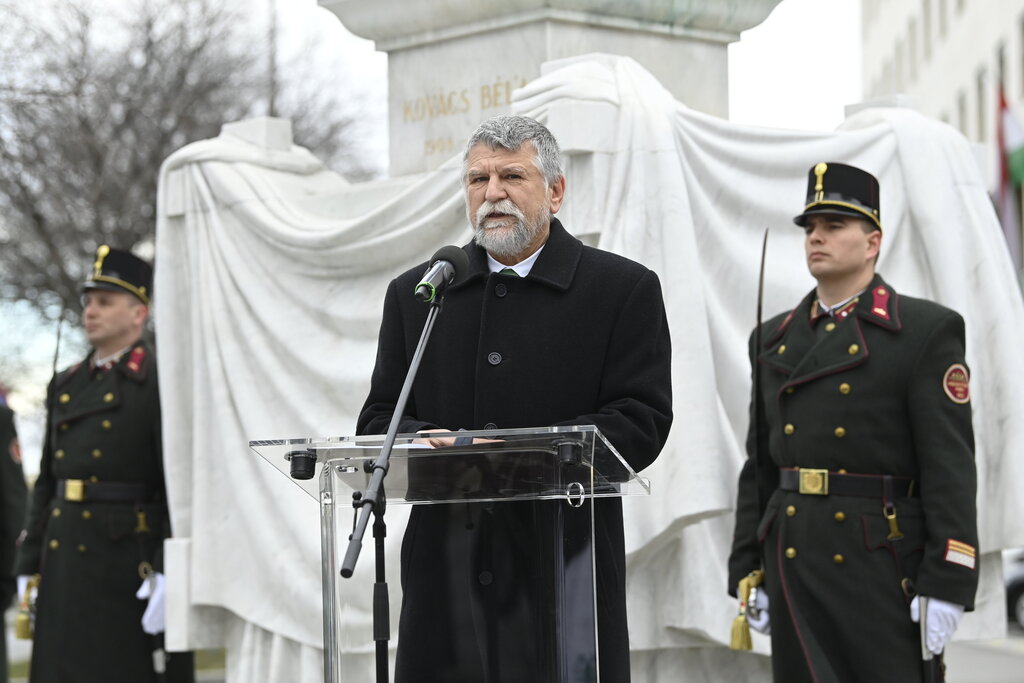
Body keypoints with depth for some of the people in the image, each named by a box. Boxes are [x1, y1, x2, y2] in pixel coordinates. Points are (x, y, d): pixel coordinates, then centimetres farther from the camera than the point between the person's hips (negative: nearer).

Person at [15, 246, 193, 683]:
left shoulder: (163, 385, -5)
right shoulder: (65, 388, 16)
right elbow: (47, 485, 18)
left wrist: (168, 576, -19)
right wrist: (28, 570, 12)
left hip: (131, 573, -7)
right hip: (64, 571, 7)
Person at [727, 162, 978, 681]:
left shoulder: (927, 330, -2)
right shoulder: (772, 341, 14)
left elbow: (950, 467, -8)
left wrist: (946, 585, -14)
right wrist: (746, 574, 10)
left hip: (883, 573, -5)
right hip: (793, 571, 5)